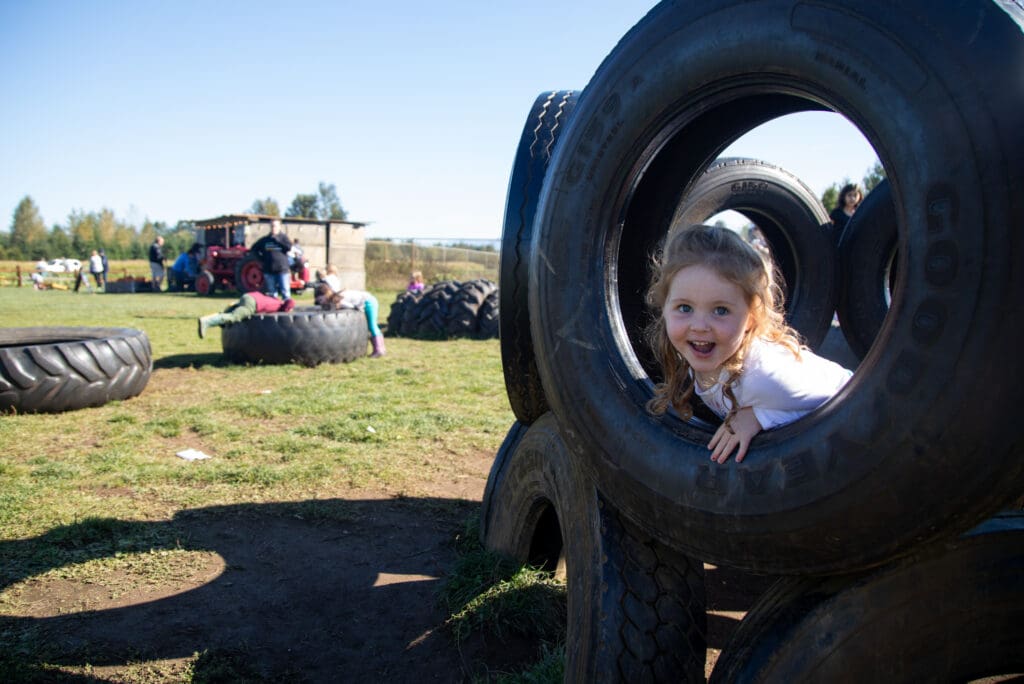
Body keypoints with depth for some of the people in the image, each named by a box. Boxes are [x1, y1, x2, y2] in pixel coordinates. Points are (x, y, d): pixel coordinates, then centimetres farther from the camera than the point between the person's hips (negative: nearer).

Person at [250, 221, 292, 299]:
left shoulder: (283, 237, 3)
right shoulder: (265, 239, 11)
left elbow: (289, 247, -14)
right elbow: (254, 248, 21)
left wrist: (277, 239, -14)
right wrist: (261, 257, 10)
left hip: (282, 269, -3)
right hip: (269, 270, 3)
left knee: (285, 290, -5)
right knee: (271, 293, 9)